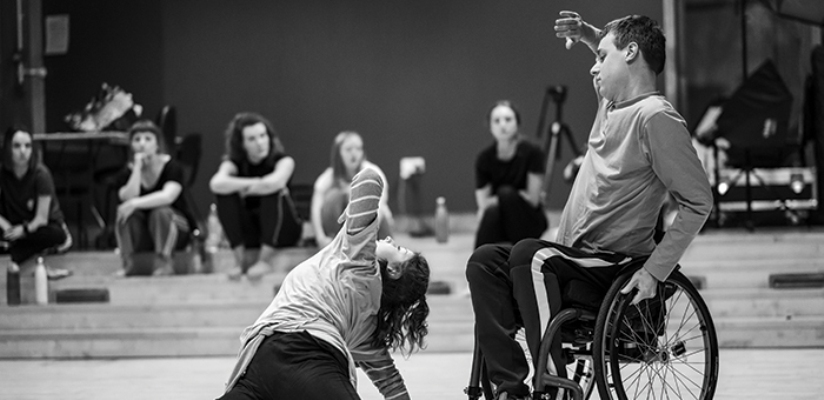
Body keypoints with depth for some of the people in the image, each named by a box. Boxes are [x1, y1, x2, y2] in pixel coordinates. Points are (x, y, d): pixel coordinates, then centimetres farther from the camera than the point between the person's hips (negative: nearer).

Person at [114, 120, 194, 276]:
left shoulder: (172, 167, -12)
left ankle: (163, 263, -27)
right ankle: (129, 264, -23)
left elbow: (168, 197, -32)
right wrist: (138, 168, -24)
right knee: (123, 212, -26)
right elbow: (128, 198, -23)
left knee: (160, 212, -35)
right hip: (144, 236, 3)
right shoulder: (127, 173, -2)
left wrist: (135, 203, -39)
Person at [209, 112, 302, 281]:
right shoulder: (234, 163, -4)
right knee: (225, 193, -21)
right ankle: (239, 259, -23)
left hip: (283, 231, -2)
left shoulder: (283, 160, -8)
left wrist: (244, 189, -19)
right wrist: (254, 183, -28)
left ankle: (266, 259, -29)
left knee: (273, 191, -29)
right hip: (249, 234, 2)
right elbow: (216, 183, -29)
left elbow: (275, 182, -34)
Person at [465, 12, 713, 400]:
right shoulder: (610, 101, 12)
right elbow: (614, 56, 37)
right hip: (576, 255, 9)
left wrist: (654, 271, -22)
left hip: (617, 266, -9)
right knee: (485, 261, -8)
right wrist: (585, 33, 16)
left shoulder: (656, 117, -14)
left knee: (529, 255, -30)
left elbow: (697, 202, -18)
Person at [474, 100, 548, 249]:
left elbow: (533, 199, -13)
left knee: (506, 193, -31)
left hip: (529, 222, 0)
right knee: (492, 212, -36)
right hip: (500, 225, 0)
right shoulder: (484, 159, -5)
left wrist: (496, 199, -14)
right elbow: (483, 205, -5)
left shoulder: (532, 153, -11)